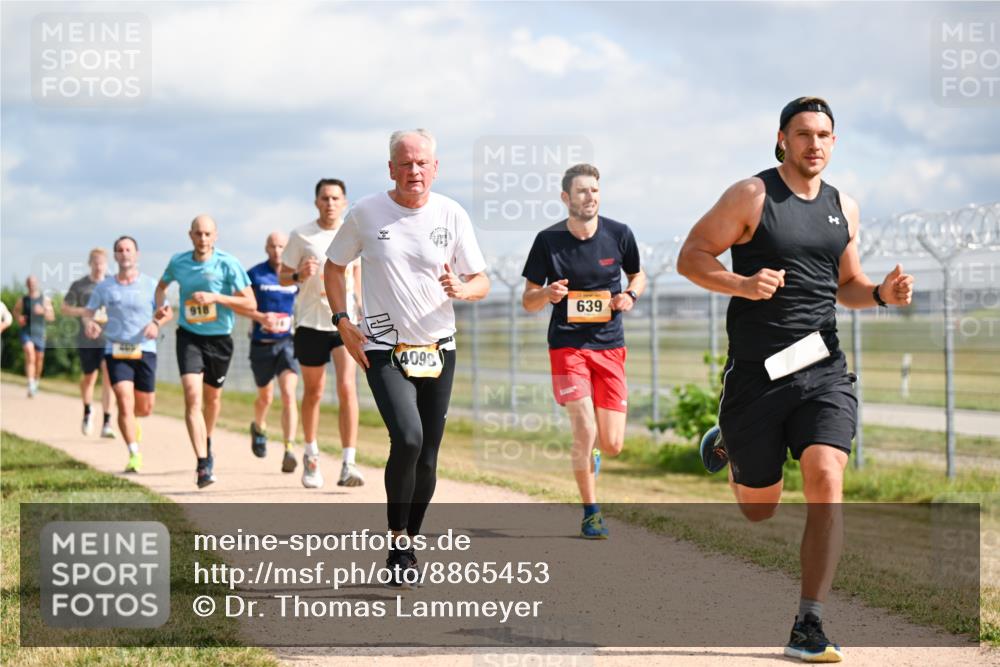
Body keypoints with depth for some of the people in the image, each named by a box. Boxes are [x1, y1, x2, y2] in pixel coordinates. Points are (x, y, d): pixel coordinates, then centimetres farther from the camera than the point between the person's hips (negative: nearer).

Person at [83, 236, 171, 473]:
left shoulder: (150, 285, 2)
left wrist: (156, 323, -13)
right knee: (125, 402, -16)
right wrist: (88, 323, -11)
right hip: (115, 350, -1)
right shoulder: (104, 287, 5)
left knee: (145, 408, 6)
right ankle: (134, 455, -10)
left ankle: (130, 419, 43)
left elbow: (167, 312, 8)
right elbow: (88, 311, 13)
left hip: (144, 350, 1)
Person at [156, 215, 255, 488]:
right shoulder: (178, 262, 0)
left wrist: (216, 297, -22)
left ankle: (207, 443, 47)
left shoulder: (227, 264, -10)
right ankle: (203, 463, -22)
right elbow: (162, 285, 22)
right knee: (192, 395, -17)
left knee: (212, 396, 17)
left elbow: (250, 304, -11)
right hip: (189, 336, 0)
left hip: (219, 339, 0)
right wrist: (160, 305, 0)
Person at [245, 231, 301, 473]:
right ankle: (259, 427, 49)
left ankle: (289, 450, -21)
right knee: (265, 398, 16)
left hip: (287, 342, 0)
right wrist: (260, 316, -17)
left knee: (289, 395, -17)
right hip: (262, 344, 0)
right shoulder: (255, 274, -2)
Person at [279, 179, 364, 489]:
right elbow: (283, 277, 2)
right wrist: (300, 275, -19)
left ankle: (348, 464, -16)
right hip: (311, 323, -1)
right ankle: (311, 456, 32)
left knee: (347, 388, -14)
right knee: (313, 393, 10)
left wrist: (361, 307, 14)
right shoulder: (301, 235, -3)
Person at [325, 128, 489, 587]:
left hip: (438, 350, 3)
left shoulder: (452, 215, 1)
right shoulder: (366, 213, -2)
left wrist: (460, 289, -20)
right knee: (407, 439, -23)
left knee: (427, 458, 5)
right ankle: (397, 543, -7)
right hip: (383, 348, -3)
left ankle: (407, 545, 23)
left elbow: (482, 282, 4)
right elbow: (333, 267, 12)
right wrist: (343, 321, -1)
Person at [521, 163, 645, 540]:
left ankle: (589, 453, 38)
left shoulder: (619, 235, -1)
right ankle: (590, 513, 4)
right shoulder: (548, 240, -5)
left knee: (612, 444, -1)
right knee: (584, 430, -15)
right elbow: (528, 302, 2)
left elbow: (638, 275, 17)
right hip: (568, 345, -2)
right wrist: (548, 294, -20)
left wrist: (631, 295, -5)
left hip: (610, 345, 2)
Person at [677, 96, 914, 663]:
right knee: (760, 511, 10)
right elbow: (690, 257, -5)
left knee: (826, 482, -19)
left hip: (823, 371, 3)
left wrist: (881, 294, 1)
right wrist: (743, 284, -23)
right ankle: (730, 446, 48)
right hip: (757, 375, -3)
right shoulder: (751, 197, -5)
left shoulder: (843, 207, 11)